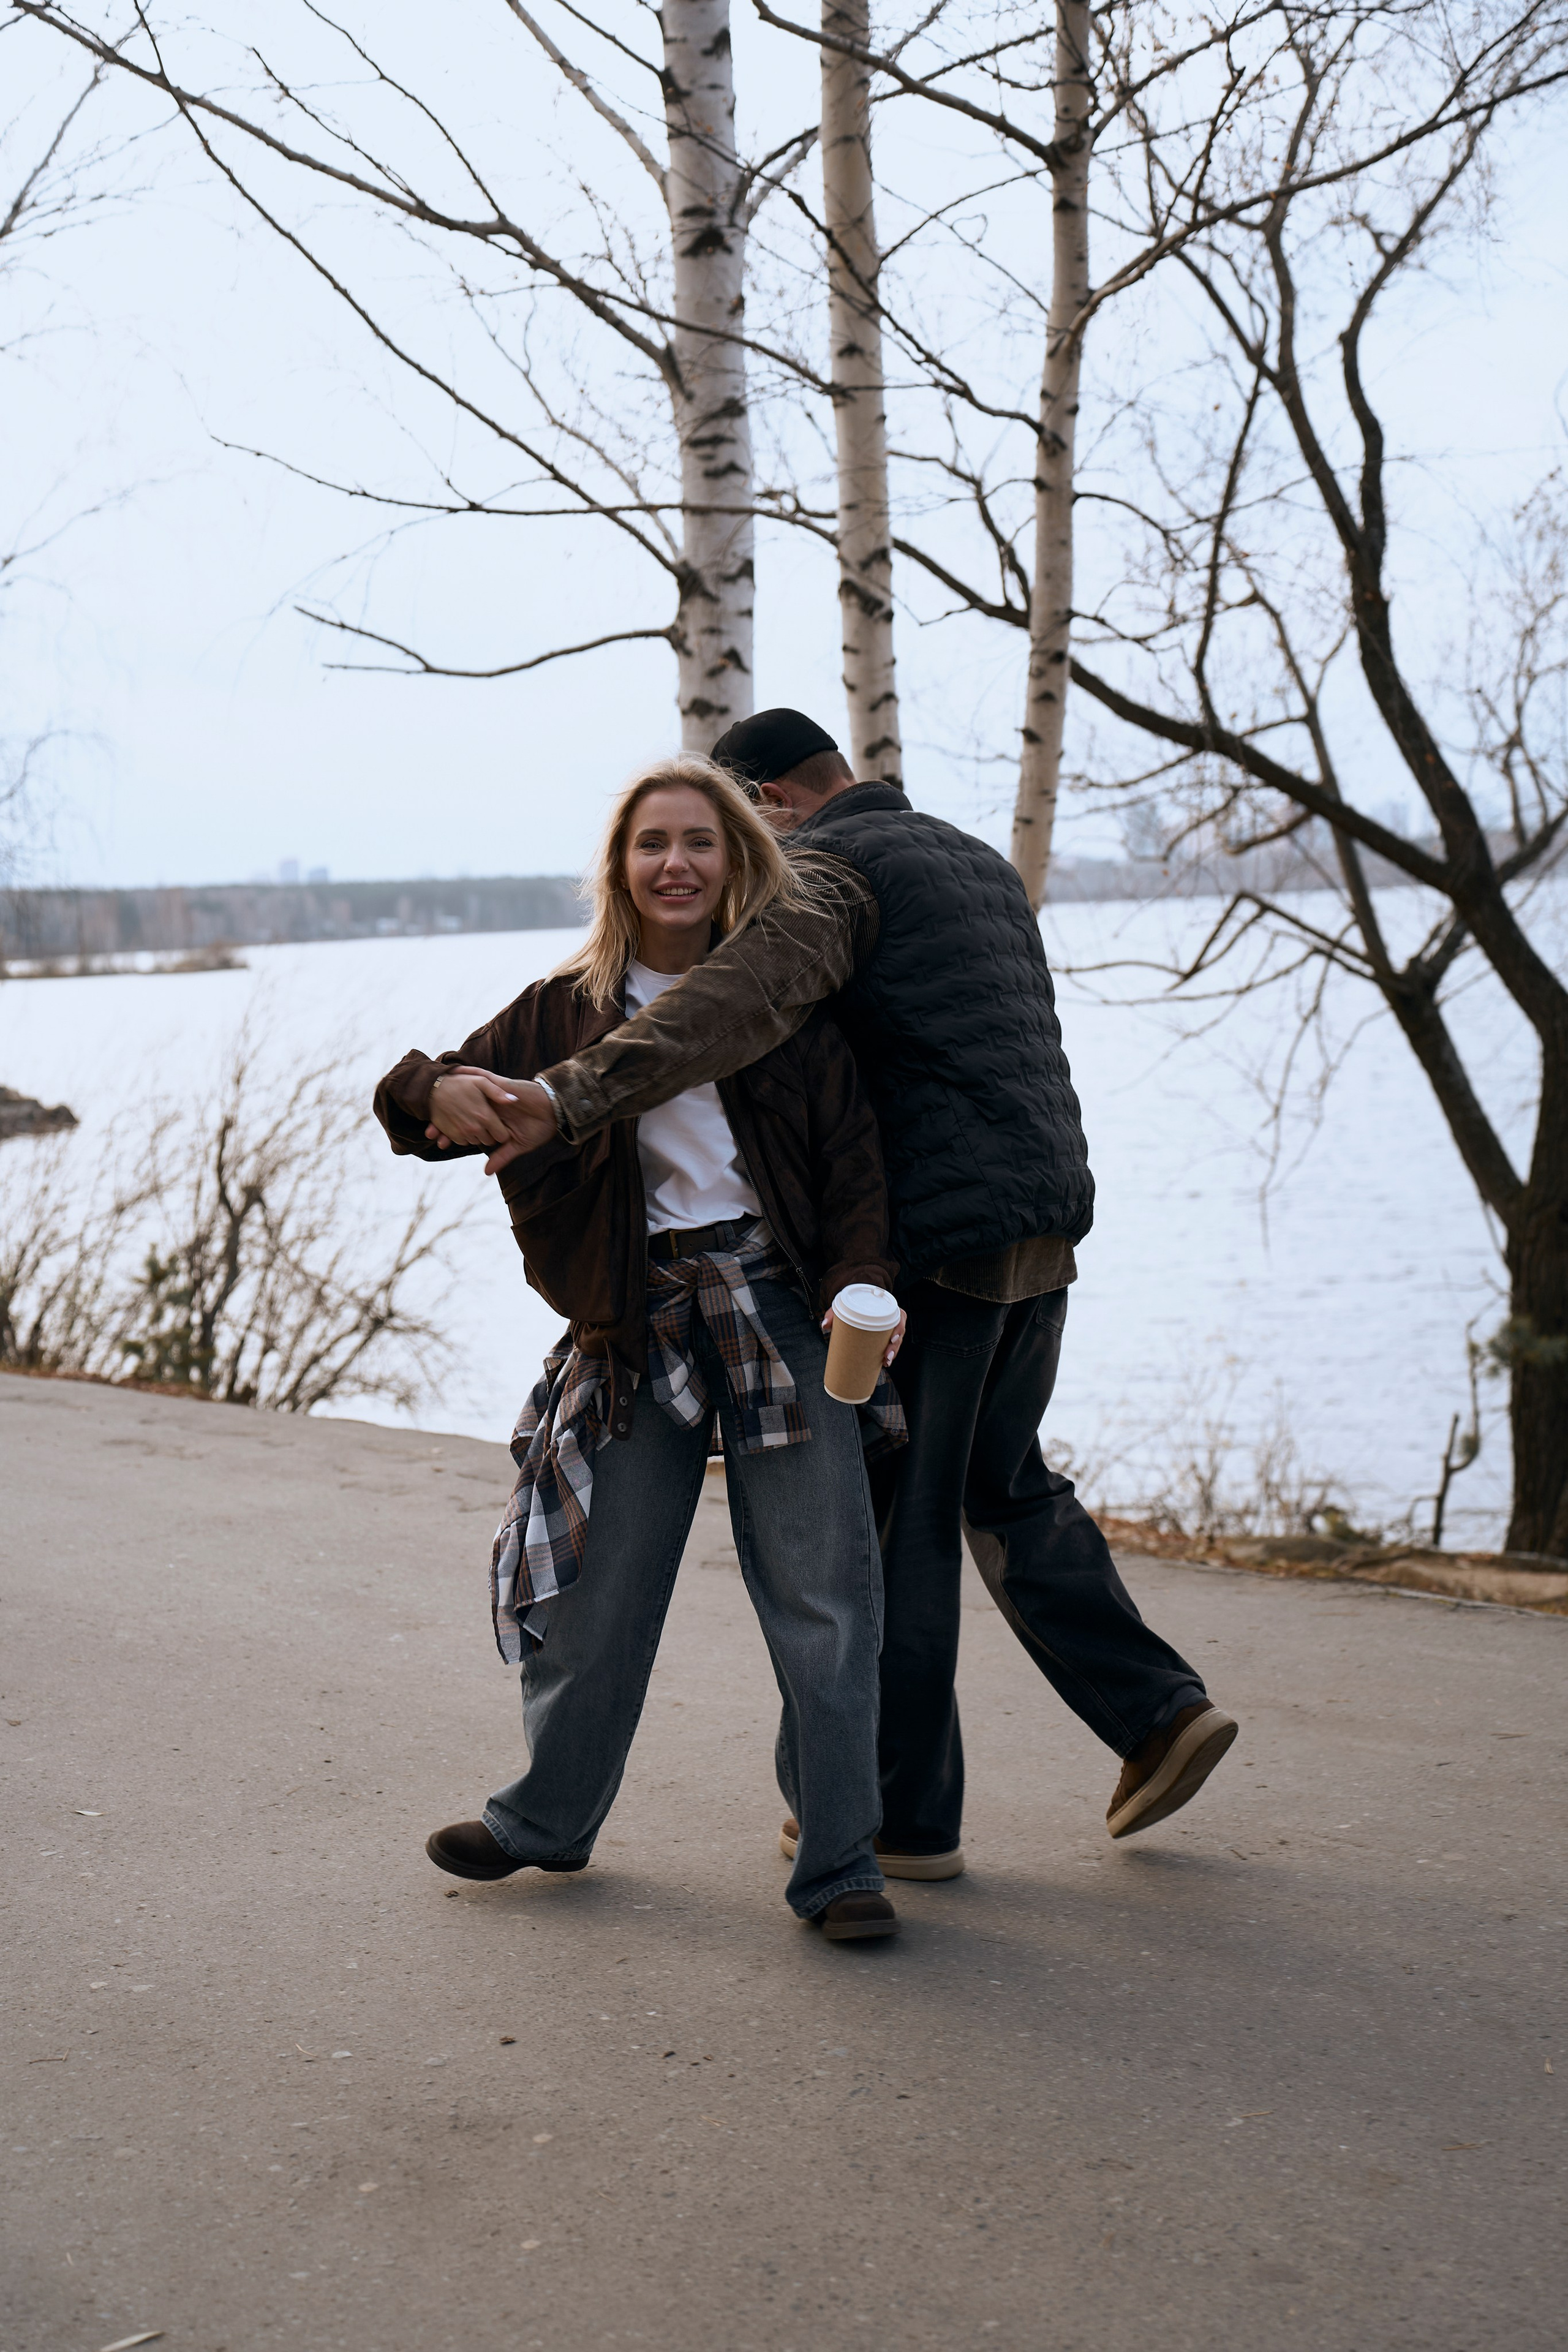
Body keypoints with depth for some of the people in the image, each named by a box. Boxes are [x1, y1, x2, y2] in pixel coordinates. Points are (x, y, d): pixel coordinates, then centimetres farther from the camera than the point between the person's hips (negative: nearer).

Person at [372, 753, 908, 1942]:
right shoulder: (567, 1010, 7)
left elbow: (853, 1155, 0)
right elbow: (417, 1095, 3)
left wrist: (862, 1286, -17)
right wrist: (442, 1095, -22)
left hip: (784, 1307, -1)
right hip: (637, 1321, 2)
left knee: (823, 1594, -2)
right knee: (601, 1581, 10)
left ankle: (839, 1865, 8)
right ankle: (550, 1819, 32)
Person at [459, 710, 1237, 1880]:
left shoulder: (832, 868, -8)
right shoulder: (978, 862, 21)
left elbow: (737, 1003, -28)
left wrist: (575, 1093, -38)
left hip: (935, 1236, -9)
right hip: (1047, 1224, 9)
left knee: (895, 1519, 2)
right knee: (1008, 1488, 22)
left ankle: (908, 1814, 10)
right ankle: (1161, 1708, 17)